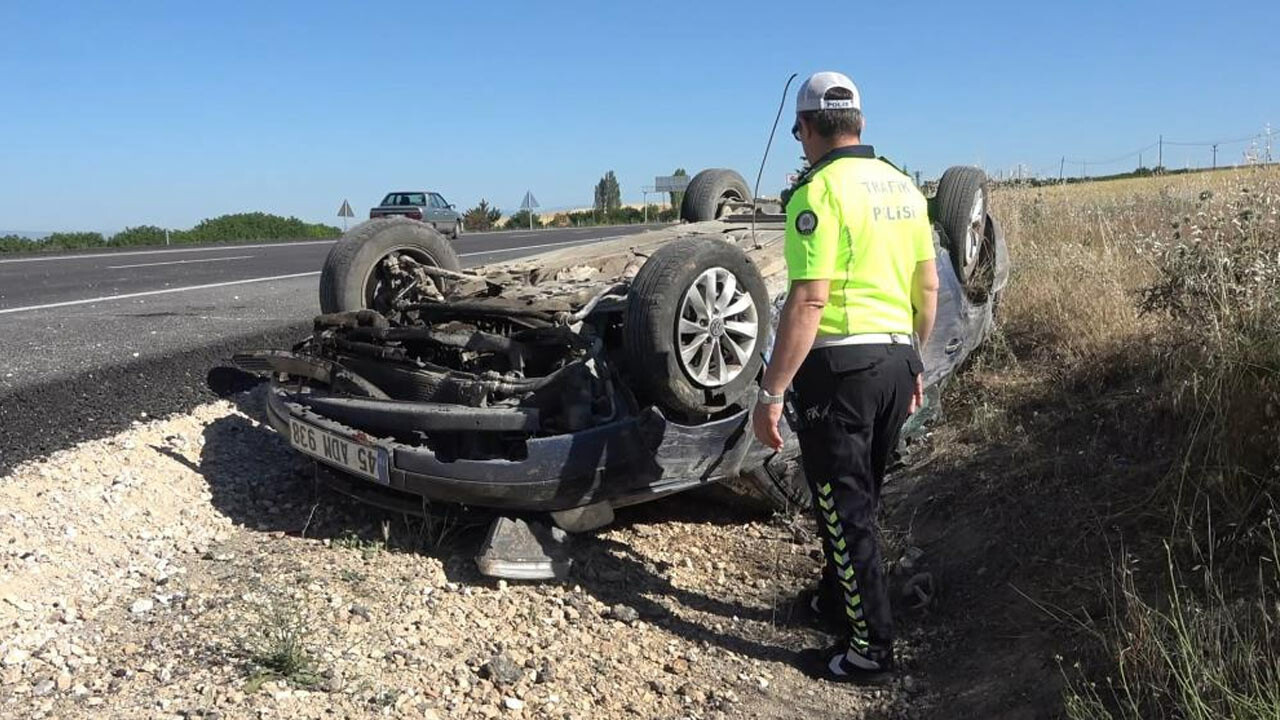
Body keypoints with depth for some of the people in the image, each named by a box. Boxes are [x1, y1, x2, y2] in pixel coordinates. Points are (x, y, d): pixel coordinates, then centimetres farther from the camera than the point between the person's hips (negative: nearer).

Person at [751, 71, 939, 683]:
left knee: (844, 506, 3)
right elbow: (928, 287, 13)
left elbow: (808, 302, -22)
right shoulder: (902, 185, 10)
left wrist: (771, 393, -19)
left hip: (840, 363, -8)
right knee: (859, 498, 22)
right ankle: (836, 597, 41)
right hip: (897, 359, 8)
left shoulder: (820, 190, -15)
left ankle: (870, 648, 13)